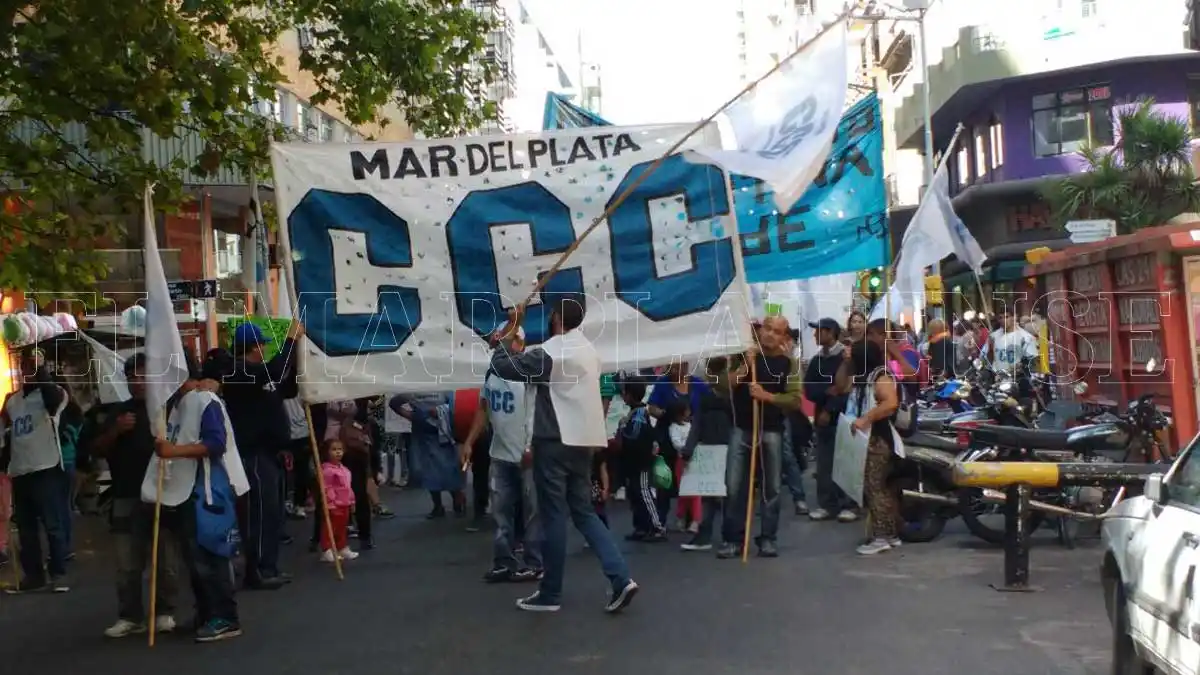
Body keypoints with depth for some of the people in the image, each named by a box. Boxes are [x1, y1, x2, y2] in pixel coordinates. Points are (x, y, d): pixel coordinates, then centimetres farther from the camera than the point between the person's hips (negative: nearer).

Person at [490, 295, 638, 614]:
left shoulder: (550, 353, -14)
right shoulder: (587, 350, 14)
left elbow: (502, 366, -12)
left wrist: (510, 331, 4)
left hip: (555, 442, -8)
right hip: (582, 441, 8)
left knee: (553, 517, 0)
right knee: (584, 511, 12)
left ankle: (550, 594, 8)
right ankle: (620, 578, -1)